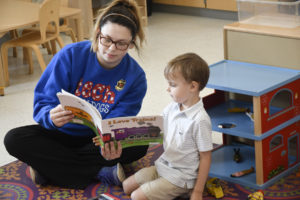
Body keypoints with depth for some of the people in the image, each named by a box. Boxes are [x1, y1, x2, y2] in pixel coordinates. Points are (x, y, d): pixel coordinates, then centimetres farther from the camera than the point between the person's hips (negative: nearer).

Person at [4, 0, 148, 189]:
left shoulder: (135, 77, -14)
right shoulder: (70, 55, -17)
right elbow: (42, 104, -19)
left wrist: (110, 145, -46)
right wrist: (51, 116, -45)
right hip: (64, 135, 0)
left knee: (140, 145, -30)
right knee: (14, 139, -25)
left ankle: (50, 167, -26)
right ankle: (99, 172, -27)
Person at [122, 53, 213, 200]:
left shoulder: (199, 120, -24)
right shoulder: (171, 109, -2)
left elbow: (205, 157, -18)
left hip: (180, 177, -8)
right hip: (163, 166, 8)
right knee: (127, 186, 11)